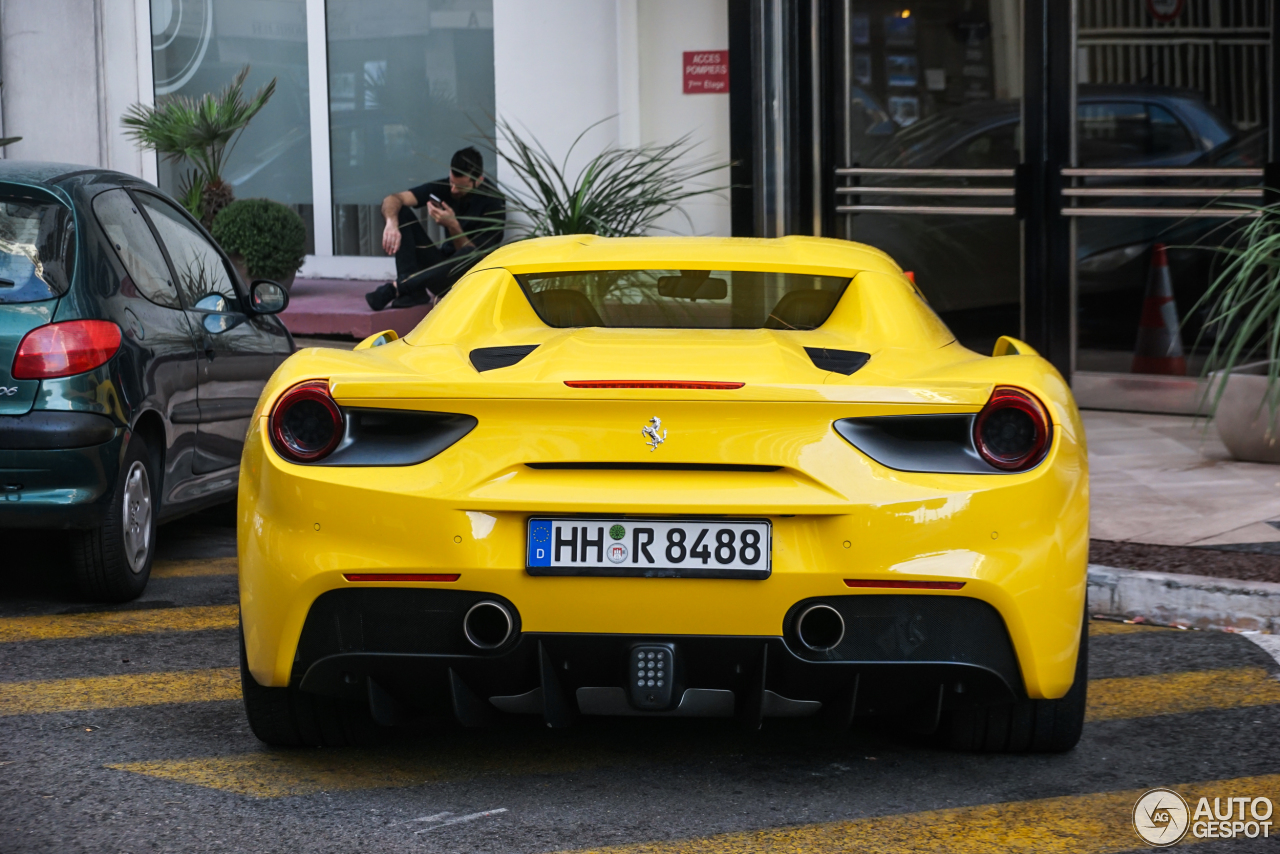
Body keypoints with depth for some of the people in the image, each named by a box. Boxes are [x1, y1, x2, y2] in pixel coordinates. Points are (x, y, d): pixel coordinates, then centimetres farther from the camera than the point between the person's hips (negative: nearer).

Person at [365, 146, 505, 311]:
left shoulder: (491, 205, -16)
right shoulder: (443, 188, -3)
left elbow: (473, 255, -19)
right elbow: (393, 199, -13)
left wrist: (453, 226, -32)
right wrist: (391, 222, -34)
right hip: (442, 265, 5)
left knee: (469, 256, -41)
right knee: (402, 212, -11)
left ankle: (397, 288, -37)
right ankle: (412, 290, -28)